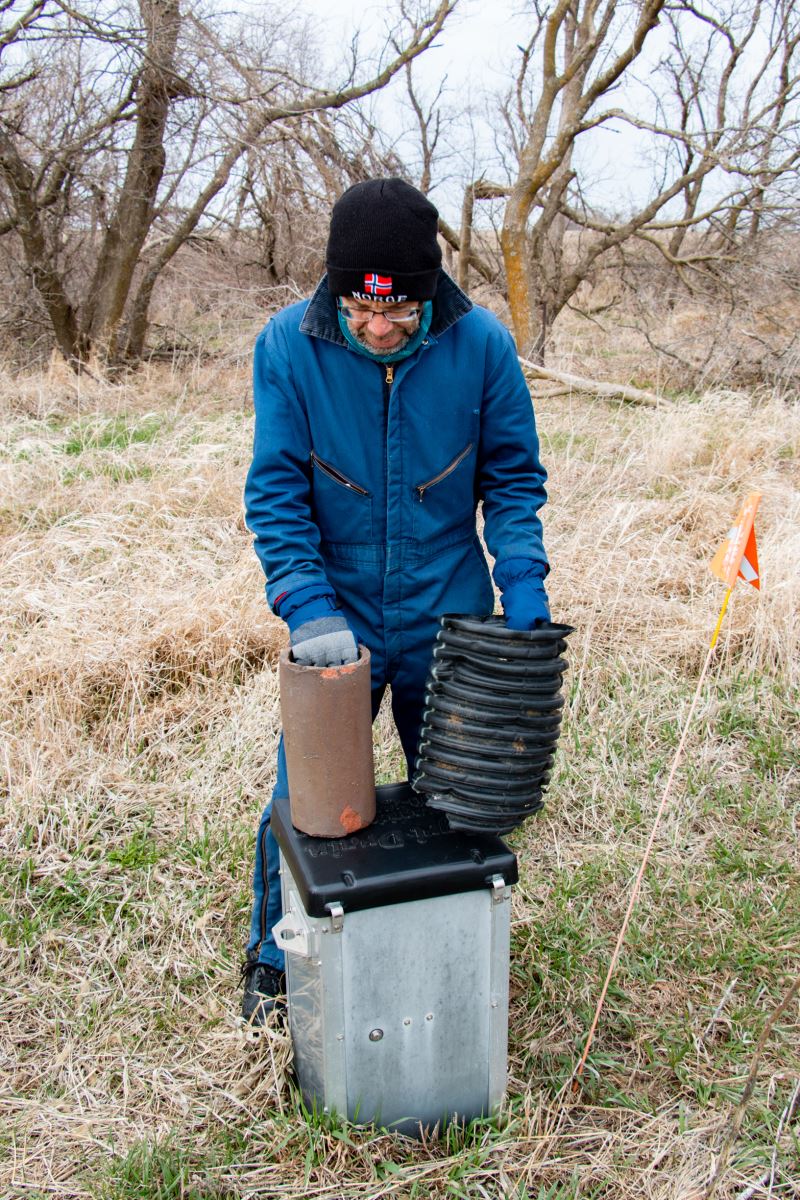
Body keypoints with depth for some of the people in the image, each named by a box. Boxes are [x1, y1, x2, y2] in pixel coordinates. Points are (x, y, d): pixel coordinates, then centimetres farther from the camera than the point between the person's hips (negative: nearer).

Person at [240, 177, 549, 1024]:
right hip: (336, 622, -1)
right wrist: (307, 604, -22)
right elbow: (274, 492, -10)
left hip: (448, 622, 1)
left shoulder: (481, 344, -11)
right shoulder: (287, 346, -13)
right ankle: (273, 960, 36)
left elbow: (513, 477, -1)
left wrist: (521, 580, -13)